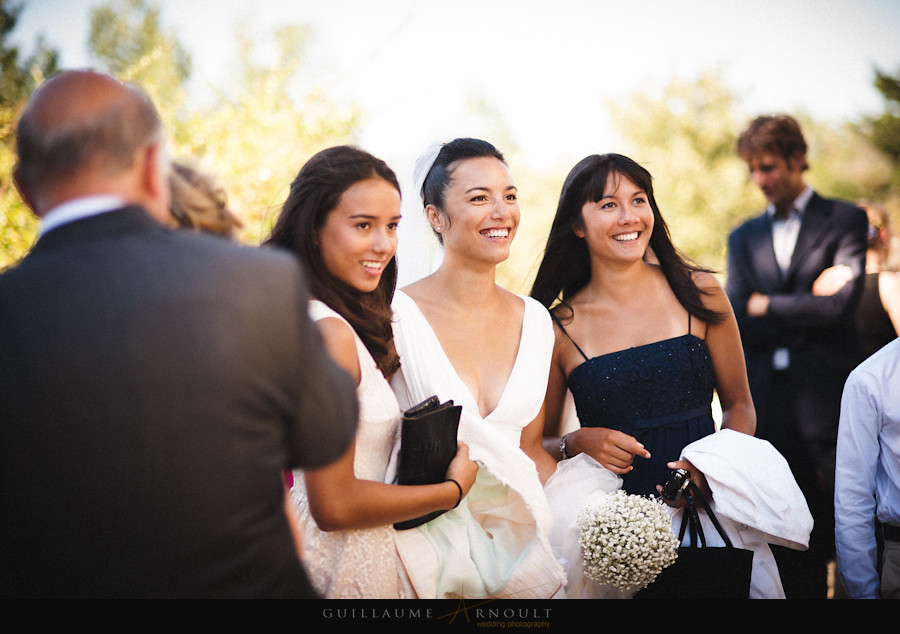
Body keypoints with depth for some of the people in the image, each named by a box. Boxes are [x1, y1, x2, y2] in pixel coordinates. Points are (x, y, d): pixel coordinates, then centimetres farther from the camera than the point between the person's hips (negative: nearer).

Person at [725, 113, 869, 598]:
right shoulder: (744, 237, 16)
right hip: (767, 404, 3)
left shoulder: (844, 220, 5)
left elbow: (841, 303, -10)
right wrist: (807, 308, -5)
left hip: (826, 399, -3)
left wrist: (766, 306, -2)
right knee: (790, 554, 6)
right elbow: (731, 323, 3)